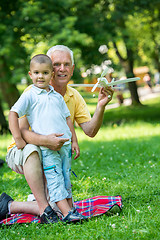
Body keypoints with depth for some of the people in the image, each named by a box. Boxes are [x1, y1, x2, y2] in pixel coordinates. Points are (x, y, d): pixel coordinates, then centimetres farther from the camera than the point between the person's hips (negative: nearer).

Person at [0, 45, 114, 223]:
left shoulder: (74, 96, 1)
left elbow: (90, 131, -7)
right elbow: (21, 131, -26)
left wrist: (100, 107, -25)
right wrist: (44, 140, -46)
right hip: (21, 151, -5)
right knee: (32, 151, -42)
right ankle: (43, 205, -31)